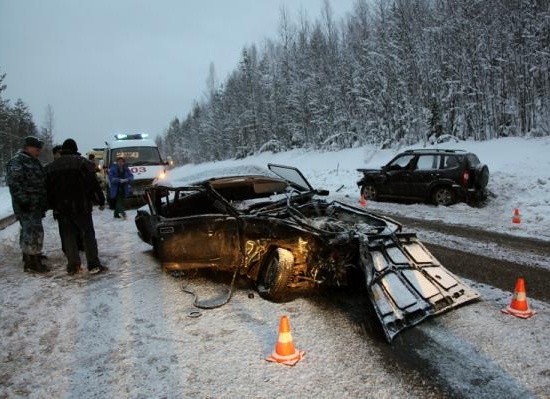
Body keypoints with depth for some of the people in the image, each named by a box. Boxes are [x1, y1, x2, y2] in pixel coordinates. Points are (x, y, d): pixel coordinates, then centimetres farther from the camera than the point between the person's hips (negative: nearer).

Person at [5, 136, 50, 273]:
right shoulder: (17, 162, -13)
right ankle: (31, 262, -6)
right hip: (27, 205, -10)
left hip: (36, 205, 10)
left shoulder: (33, 161, 18)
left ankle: (29, 255, 31)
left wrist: (43, 202, 25)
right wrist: (23, 200, -25)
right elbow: (14, 183, -21)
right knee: (33, 231, -10)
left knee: (28, 230, 19)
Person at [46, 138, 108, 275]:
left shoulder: (52, 166, 10)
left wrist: (54, 206, 18)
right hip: (81, 206, -4)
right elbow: (93, 183, -8)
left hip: (62, 207, 4)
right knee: (88, 233, 0)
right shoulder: (82, 161, -4)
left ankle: (72, 266, 9)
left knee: (68, 236, 8)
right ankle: (93, 265, -5)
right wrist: (101, 201, -3)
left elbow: (49, 188, 12)